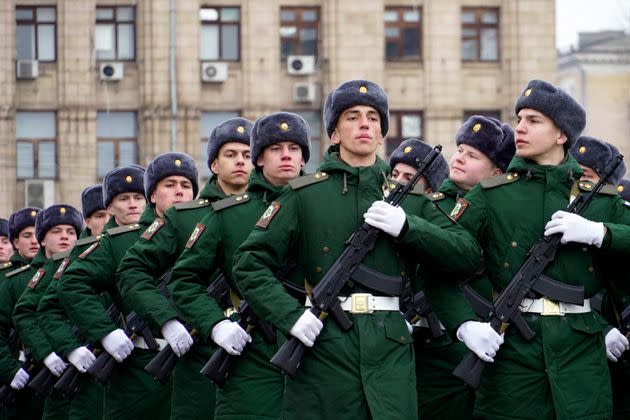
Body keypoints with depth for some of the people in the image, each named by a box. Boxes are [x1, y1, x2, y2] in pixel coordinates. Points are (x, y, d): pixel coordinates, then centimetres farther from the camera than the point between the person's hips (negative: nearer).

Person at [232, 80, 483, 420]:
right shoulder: (304, 195, 5)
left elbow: (467, 255, 7)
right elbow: (249, 264, 3)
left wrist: (406, 226, -7)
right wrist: (291, 315, -11)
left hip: (391, 350, 2)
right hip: (323, 347, -2)